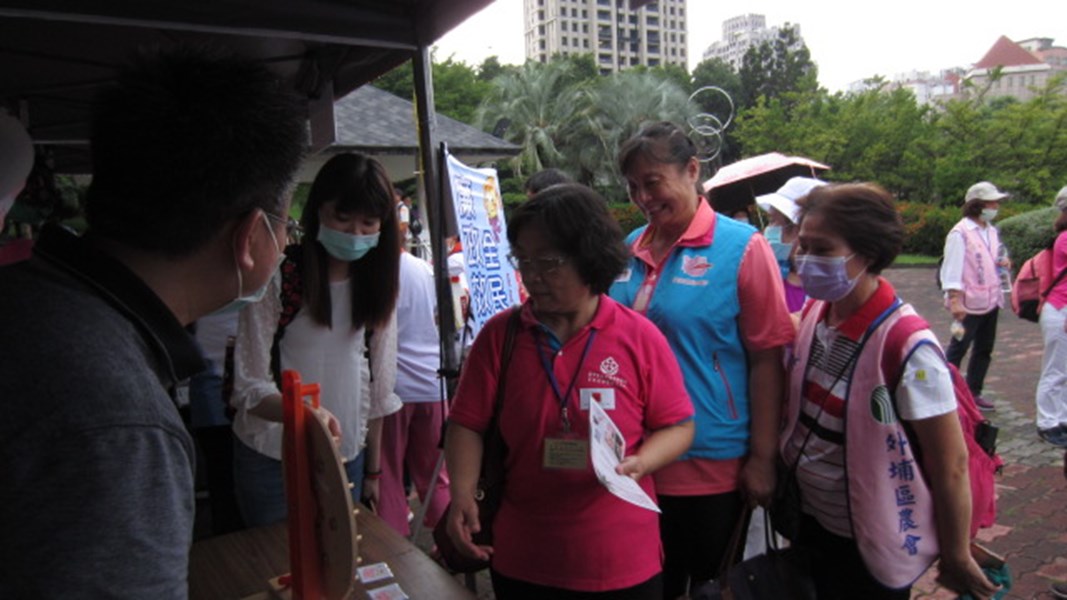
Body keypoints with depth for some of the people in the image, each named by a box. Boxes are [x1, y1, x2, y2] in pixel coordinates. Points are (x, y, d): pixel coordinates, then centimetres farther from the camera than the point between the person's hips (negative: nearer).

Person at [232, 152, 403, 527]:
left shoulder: (376, 283, 2)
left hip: (347, 457, 4)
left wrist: (373, 470, 8)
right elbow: (249, 386, -12)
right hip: (272, 459, -3)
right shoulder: (278, 278, -12)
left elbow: (377, 385, 6)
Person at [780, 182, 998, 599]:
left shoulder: (907, 348, -26)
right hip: (809, 521, 6)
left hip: (872, 546, -6)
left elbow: (951, 466, -17)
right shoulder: (812, 315, -7)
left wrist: (956, 557, -9)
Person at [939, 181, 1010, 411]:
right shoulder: (960, 233, -14)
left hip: (991, 300, 8)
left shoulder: (992, 231, 10)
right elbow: (952, 268, -18)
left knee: (984, 350, 15)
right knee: (958, 349, 0)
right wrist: (955, 300, -23)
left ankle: (974, 392, 26)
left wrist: (1002, 262, -2)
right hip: (969, 303, -8)